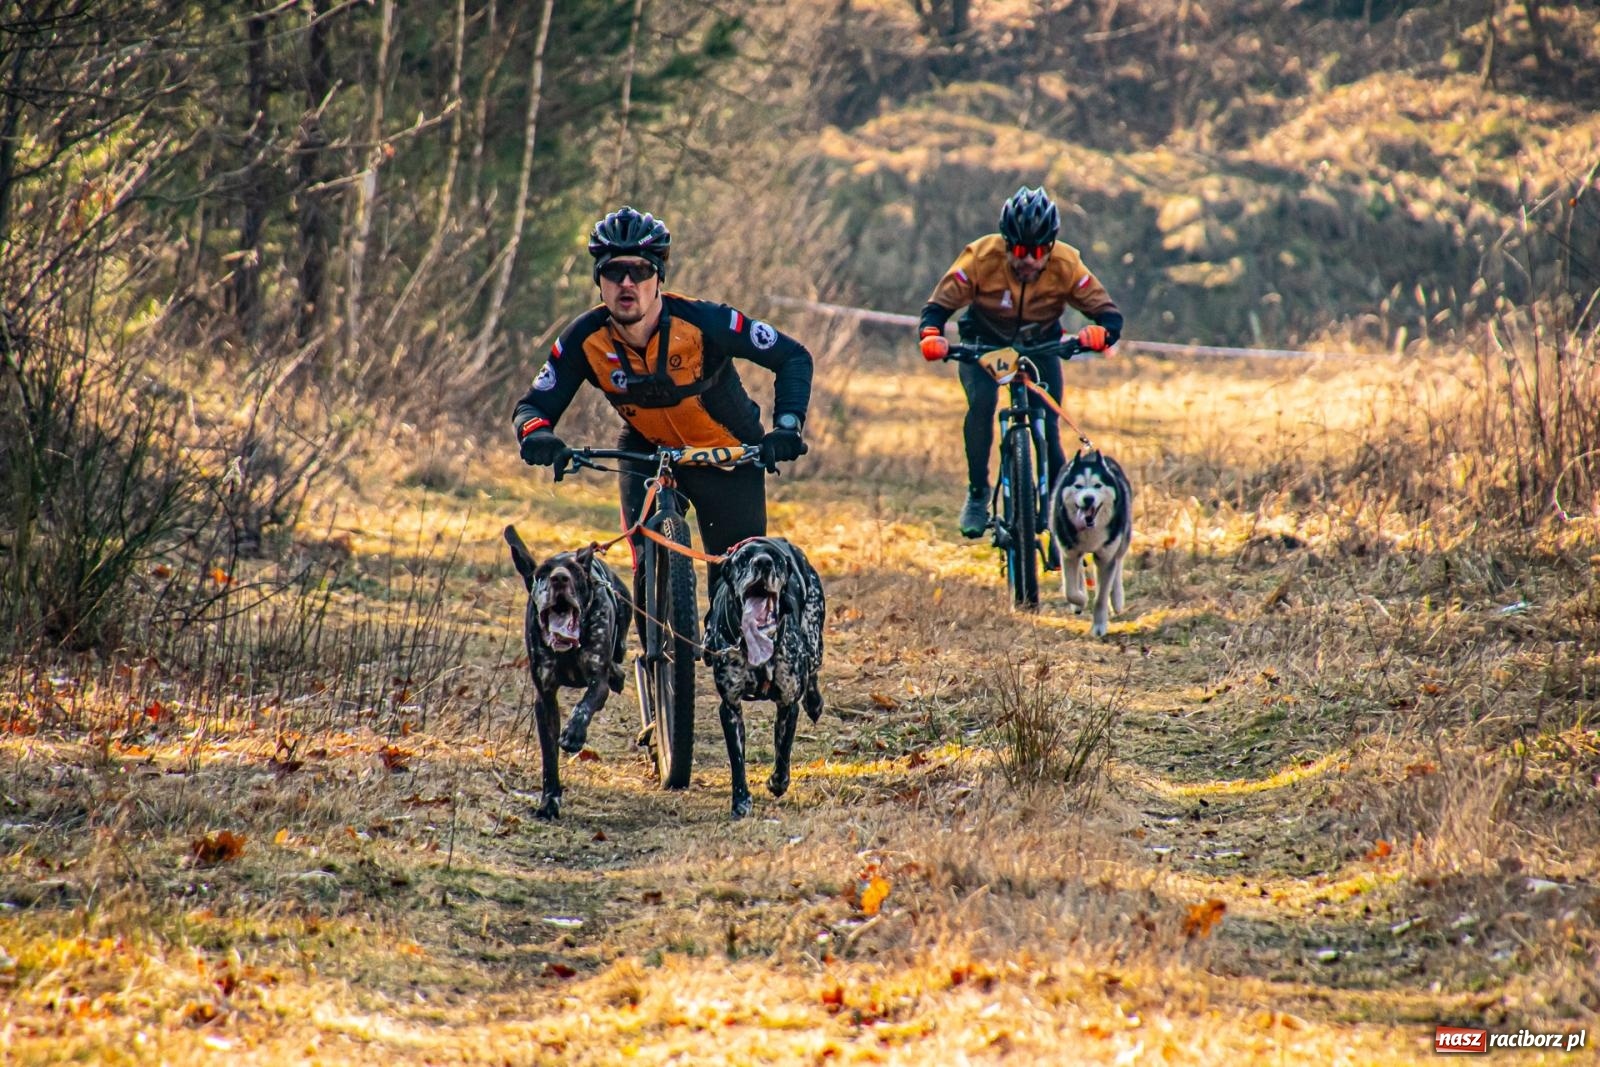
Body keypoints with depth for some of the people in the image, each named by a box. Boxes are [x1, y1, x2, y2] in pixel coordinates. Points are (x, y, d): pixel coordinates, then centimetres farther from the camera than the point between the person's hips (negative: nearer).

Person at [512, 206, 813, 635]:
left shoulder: (704, 322, -27)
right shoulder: (584, 339, -20)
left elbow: (793, 357, -18)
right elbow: (534, 404, -13)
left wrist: (787, 427, -31)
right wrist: (536, 434, -36)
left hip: (727, 456, -2)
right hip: (648, 455, 2)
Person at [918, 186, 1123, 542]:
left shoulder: (1066, 266, -26)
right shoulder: (981, 258, -29)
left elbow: (1109, 313, -26)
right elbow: (939, 305, -25)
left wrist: (1100, 332, -50)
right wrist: (931, 336, -47)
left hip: (1040, 346, 1)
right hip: (985, 344, -1)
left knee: (1048, 429, -12)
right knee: (981, 402, -27)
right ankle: (977, 494, -13)